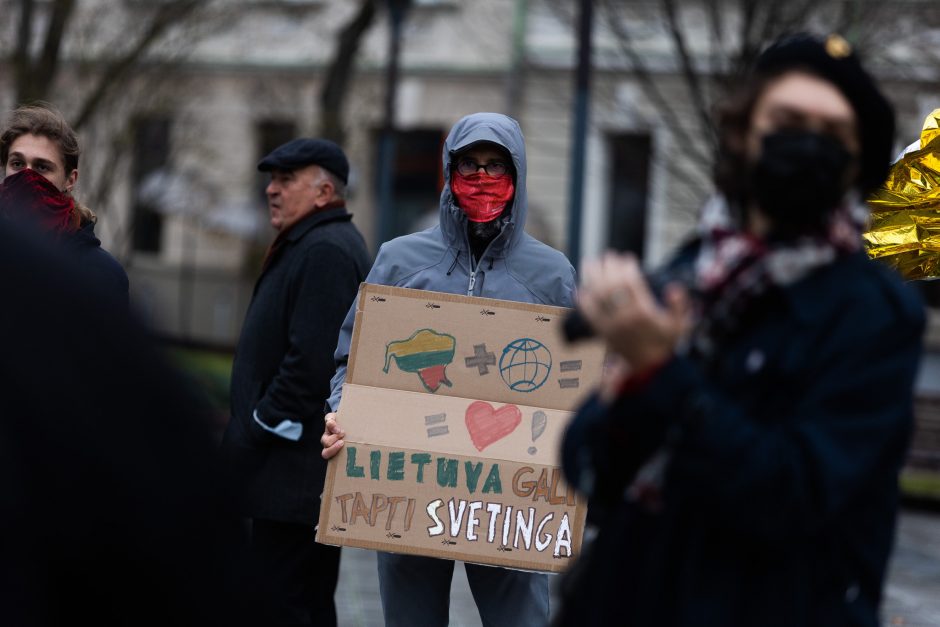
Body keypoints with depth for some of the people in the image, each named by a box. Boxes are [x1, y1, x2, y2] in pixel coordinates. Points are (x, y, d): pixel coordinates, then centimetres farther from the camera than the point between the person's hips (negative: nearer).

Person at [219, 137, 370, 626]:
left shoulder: (326, 252, -15)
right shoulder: (312, 246, 19)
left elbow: (313, 361, -23)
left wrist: (258, 430, -15)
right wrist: (249, 431, 17)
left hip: (296, 472, -11)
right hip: (302, 475, 11)